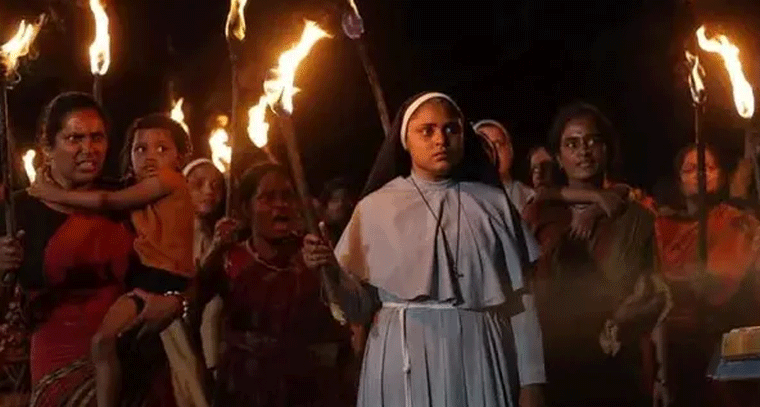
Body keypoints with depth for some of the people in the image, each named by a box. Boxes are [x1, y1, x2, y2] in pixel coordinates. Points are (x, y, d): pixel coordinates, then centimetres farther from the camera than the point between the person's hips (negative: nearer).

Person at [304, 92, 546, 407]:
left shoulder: (493, 203, 6)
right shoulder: (375, 207, 5)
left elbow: (520, 300, 5)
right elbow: (360, 307, 3)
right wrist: (332, 273, -16)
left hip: (478, 361, 1)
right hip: (403, 363, 0)